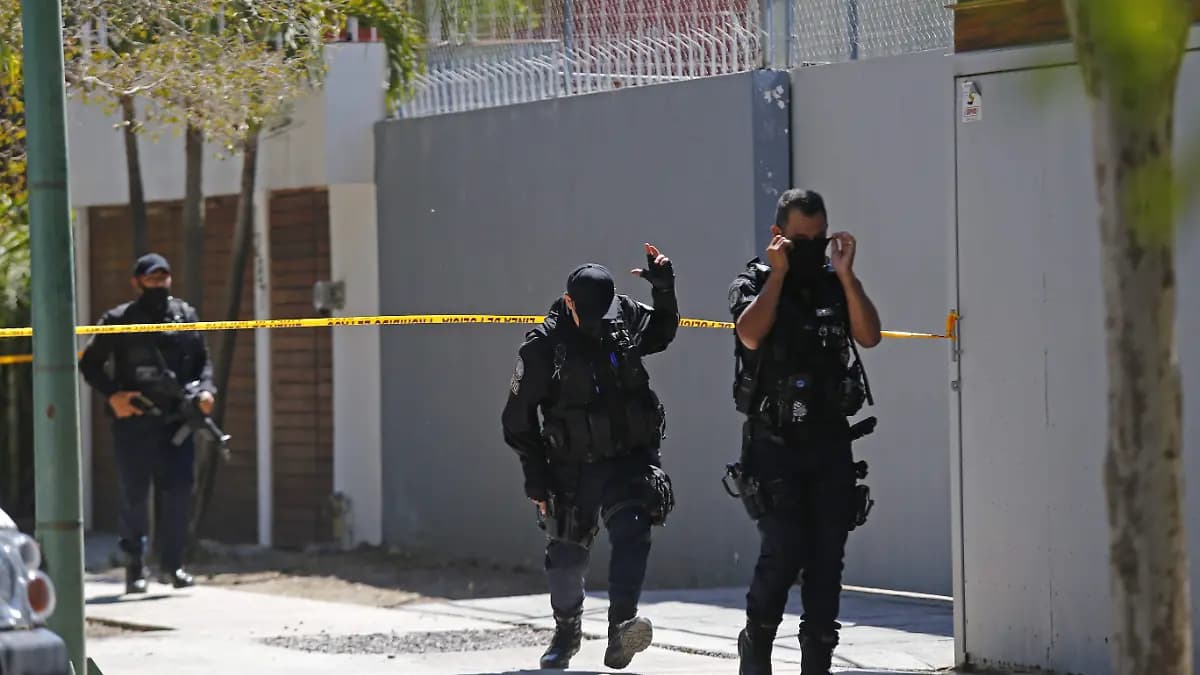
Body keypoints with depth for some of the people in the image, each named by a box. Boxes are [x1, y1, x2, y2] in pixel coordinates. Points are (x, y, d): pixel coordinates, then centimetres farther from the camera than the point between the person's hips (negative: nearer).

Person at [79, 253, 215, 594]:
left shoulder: (185, 316, 11)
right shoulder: (119, 321, 2)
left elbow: (203, 360, 17)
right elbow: (90, 364, 5)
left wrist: (205, 389, -2)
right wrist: (111, 395, -8)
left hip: (176, 421, 2)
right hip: (134, 422, -2)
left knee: (178, 490, -5)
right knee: (134, 496, 2)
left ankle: (171, 564, 2)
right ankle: (134, 566, 14)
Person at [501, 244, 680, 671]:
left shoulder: (625, 316, 1)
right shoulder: (543, 346, -10)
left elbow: (662, 333, 25)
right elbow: (518, 417, -4)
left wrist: (664, 288, 7)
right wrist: (535, 476, -6)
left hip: (632, 458, 1)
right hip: (575, 468, -1)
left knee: (631, 531, -22)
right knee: (567, 555, 9)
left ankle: (620, 630, -33)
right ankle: (566, 632, 35)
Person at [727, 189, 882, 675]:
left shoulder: (837, 285, 10)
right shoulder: (753, 284, 2)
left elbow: (869, 336, -5)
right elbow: (751, 334, -18)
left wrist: (845, 274, -10)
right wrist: (778, 272, -13)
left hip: (830, 440, 4)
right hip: (774, 442, -4)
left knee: (827, 554, 1)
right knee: (784, 549, -13)